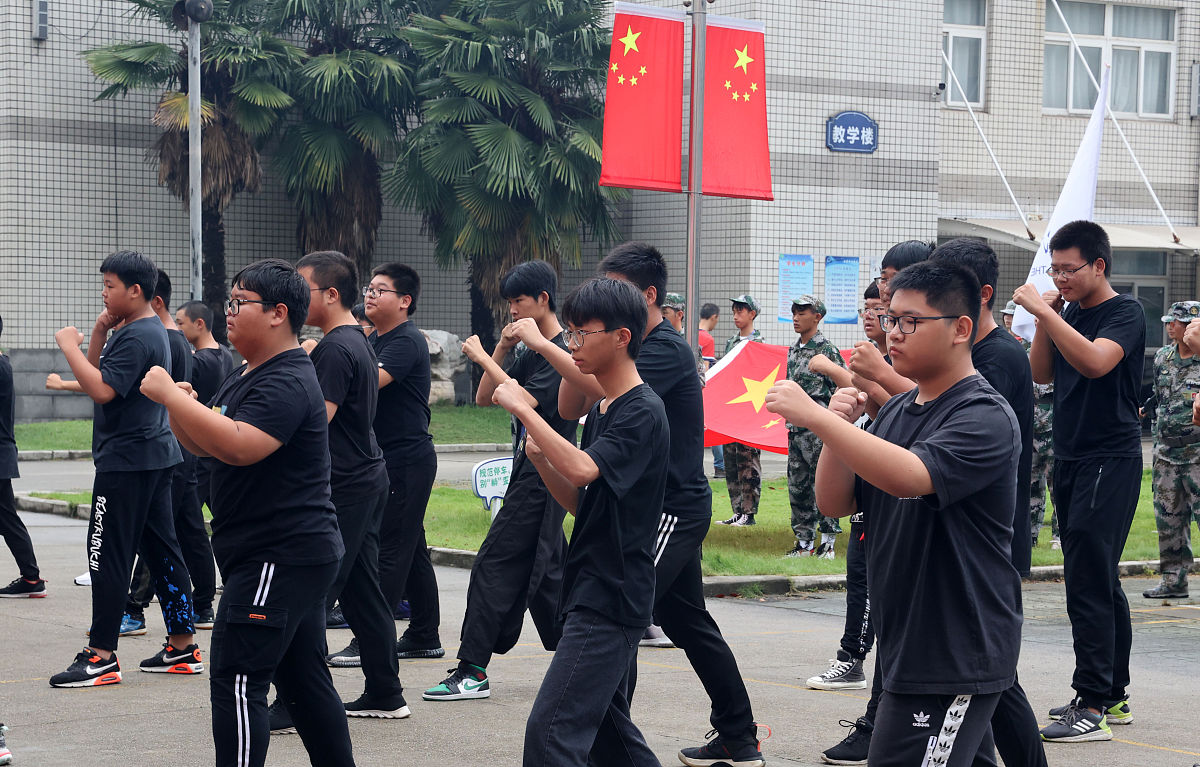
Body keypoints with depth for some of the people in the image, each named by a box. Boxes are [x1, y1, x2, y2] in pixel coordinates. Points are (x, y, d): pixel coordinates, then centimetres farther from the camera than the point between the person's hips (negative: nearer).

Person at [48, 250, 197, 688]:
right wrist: (100, 330, 6)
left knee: (108, 556, -7)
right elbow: (97, 375, 21)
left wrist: (70, 346, -17)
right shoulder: (153, 331, 17)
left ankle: (101, 657, -5)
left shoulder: (136, 336, -16)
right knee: (162, 551, 11)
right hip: (156, 455, 11)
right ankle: (183, 648, 14)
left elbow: (102, 389, -26)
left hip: (126, 461, -11)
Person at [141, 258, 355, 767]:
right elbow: (204, 444, 20)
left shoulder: (288, 383, -17)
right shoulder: (246, 377, 18)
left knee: (236, 679, -13)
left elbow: (238, 446, -31)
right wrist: (177, 406, 0)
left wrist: (170, 395, -24)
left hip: (279, 560, -11)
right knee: (304, 680, 14)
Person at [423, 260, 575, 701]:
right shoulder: (530, 351, 15)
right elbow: (484, 398, 14)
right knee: (545, 573, 13)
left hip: (543, 478, -10)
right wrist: (502, 350, 2)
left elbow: (526, 401, -25)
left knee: (494, 566, -10)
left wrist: (483, 358, -19)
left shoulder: (561, 351, -14)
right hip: (530, 473, 10)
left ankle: (473, 670, -11)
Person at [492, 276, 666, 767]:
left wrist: (524, 409, -22)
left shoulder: (642, 412, -14)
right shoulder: (601, 411, 15)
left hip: (612, 597, -10)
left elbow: (581, 470, -29)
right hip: (590, 592, 10)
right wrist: (540, 457, 1)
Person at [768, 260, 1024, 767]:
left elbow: (910, 476, -31)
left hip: (957, 656, -9)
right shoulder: (894, 412, 13)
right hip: (906, 645, 9)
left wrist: (813, 416, -31)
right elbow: (835, 503, 10)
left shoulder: (986, 417, -14)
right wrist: (838, 426, -7)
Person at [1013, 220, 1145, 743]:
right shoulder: (1070, 313, 12)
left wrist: (1044, 311, -26)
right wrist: (1043, 319, -1)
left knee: (1088, 582, -12)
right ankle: (1113, 694, 21)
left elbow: (1095, 361, -28)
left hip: (1111, 461, -8)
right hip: (1071, 459, 8)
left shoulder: (1125, 313, -10)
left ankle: (1092, 708, -11)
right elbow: (1042, 374, 11)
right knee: (1100, 581, 13)